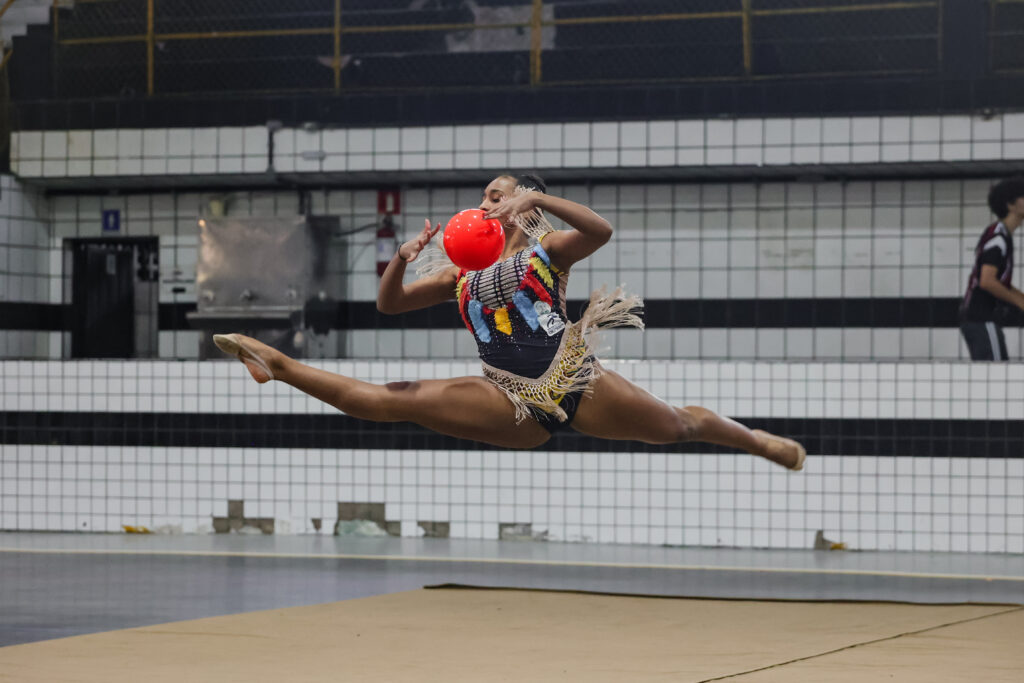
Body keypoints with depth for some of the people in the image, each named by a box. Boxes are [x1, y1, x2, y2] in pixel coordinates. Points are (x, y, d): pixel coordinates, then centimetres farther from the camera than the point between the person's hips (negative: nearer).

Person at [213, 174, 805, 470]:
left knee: (677, 425, -4)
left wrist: (535, 197, -24)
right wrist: (403, 259, -6)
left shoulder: (547, 251, 7)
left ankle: (758, 442, 26)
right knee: (394, 400, -8)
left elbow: (601, 231, -15)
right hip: (517, 408, 2)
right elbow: (390, 303, 15)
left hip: (575, 380, -2)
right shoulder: (461, 273, 18)